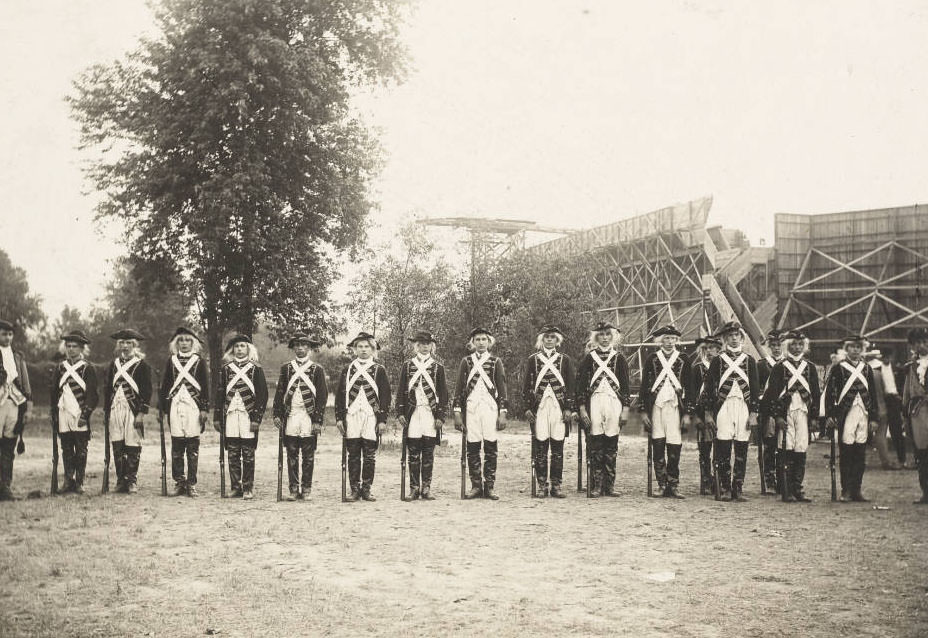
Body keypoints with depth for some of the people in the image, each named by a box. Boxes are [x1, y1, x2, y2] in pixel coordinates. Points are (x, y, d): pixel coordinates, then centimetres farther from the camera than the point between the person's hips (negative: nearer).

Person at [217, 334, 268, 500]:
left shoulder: (256, 368, 4)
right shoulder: (226, 368, 12)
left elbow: (263, 394, 0)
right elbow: (220, 393, 13)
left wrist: (257, 418, -8)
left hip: (248, 416, -3)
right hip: (230, 416, 3)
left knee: (248, 454, -1)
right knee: (233, 454, 4)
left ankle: (248, 488, 5)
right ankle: (235, 487, 12)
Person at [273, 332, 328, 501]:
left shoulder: (317, 369, 4)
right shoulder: (286, 368, 11)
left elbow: (322, 396, 1)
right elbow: (279, 392, 11)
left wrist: (318, 420, -6)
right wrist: (277, 414, 1)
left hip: (309, 416, -2)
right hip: (290, 416, 2)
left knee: (308, 455, 2)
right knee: (292, 455, 3)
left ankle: (306, 489, 10)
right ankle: (293, 489, 8)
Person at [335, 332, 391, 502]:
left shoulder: (379, 370, 7)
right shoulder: (347, 370, 11)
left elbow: (385, 396, 5)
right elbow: (340, 394, 11)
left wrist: (383, 419, -2)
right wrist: (339, 418, 3)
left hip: (371, 418, -1)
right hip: (351, 417, 1)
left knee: (370, 456, 1)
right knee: (353, 456, 2)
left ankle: (366, 489, 9)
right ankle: (355, 489, 8)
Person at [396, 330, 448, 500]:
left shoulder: (438, 367, 8)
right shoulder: (407, 365, 9)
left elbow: (443, 394, 6)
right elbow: (401, 391, 8)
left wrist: (441, 416, -1)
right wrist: (400, 413, 0)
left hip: (431, 414, 0)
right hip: (412, 414, 0)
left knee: (428, 454, 1)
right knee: (413, 453, 0)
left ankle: (426, 488, 7)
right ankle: (414, 488, 6)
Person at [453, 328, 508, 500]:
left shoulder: (496, 362, 9)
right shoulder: (466, 361, 11)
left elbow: (502, 389, 7)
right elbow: (459, 388, 9)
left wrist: (503, 413, -1)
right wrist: (457, 412, 2)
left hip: (490, 408, -1)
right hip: (471, 408, 1)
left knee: (491, 448, -2)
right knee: (472, 449, 0)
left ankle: (489, 486, 4)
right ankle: (476, 486, 7)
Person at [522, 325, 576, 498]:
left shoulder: (565, 360, 11)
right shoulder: (533, 359, 9)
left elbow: (570, 385, 8)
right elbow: (526, 386, 8)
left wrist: (569, 408, 0)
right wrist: (527, 408, 0)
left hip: (559, 407, 0)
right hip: (539, 407, 0)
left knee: (558, 448, 1)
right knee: (540, 448, -1)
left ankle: (556, 485, 7)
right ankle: (542, 486, 5)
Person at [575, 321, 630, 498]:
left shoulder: (619, 358, 11)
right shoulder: (589, 358, 8)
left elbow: (625, 385, 10)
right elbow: (580, 384, 5)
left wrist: (625, 409, 3)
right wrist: (582, 408, -3)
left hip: (614, 402, 1)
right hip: (594, 403, -1)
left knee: (612, 445, 2)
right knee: (595, 445, -3)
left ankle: (609, 485, 7)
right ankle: (597, 485, 2)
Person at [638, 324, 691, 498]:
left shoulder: (683, 360, 9)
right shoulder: (652, 358, 9)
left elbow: (689, 388, 9)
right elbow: (644, 385, 8)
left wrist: (687, 414, 2)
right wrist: (643, 411, 0)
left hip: (675, 406, 0)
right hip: (655, 406, 0)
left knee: (675, 448, -4)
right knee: (658, 447, -1)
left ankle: (673, 487, 3)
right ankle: (662, 486, 7)